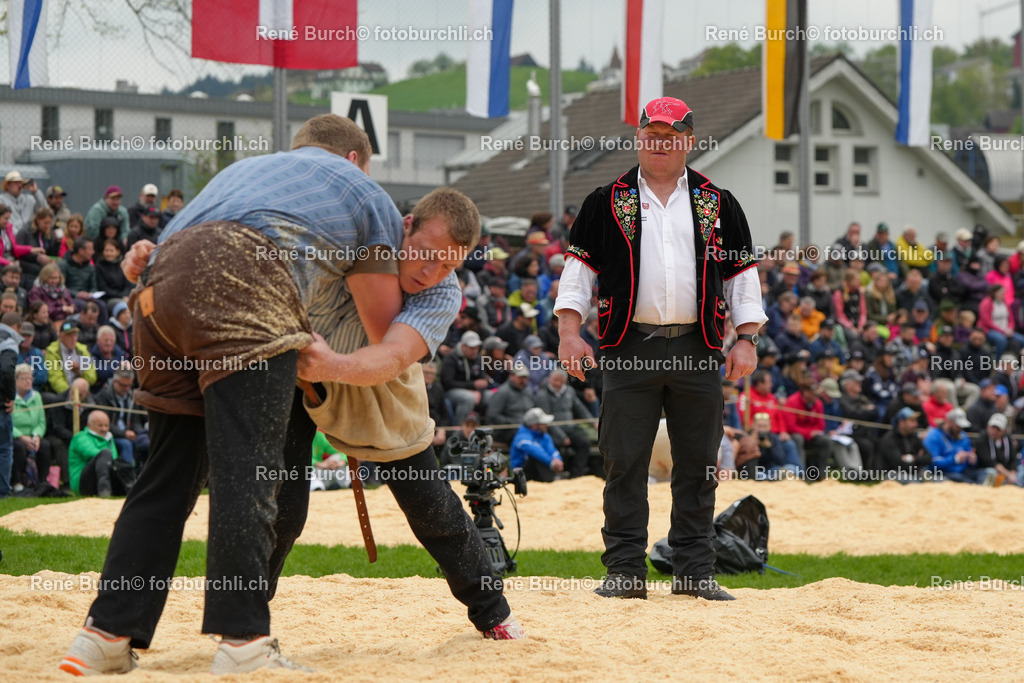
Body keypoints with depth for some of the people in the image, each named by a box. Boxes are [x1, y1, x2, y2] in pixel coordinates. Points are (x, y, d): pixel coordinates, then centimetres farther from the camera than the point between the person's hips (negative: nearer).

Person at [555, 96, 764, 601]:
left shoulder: (718, 204, 11)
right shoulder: (607, 202, 9)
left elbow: (743, 274, 10)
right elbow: (579, 267, 5)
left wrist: (746, 339, 0)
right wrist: (569, 331, -6)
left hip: (698, 348, 1)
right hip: (629, 347, -1)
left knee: (698, 464, 4)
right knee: (624, 463, -2)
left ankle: (695, 570, 9)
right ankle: (625, 569, 2)